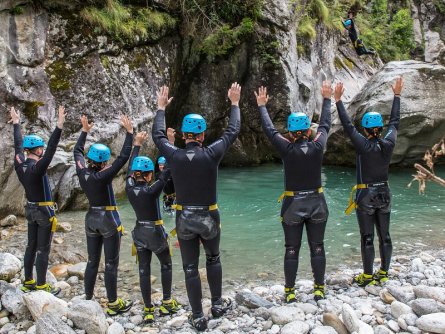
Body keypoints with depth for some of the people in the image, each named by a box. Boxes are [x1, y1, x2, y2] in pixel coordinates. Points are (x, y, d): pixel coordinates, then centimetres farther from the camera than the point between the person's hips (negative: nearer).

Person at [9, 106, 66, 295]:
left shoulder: (19, 165, -2)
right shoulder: (36, 169, -23)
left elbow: (18, 145, 12)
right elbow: (51, 151, -34)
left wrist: (16, 124, 26)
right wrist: (59, 127, -39)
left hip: (30, 209, 8)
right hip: (44, 211, -8)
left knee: (31, 247, 15)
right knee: (43, 250, -1)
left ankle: (28, 282, 22)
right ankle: (41, 286, 4)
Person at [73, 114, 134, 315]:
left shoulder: (82, 172, -3)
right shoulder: (103, 176, -20)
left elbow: (77, 151, 15)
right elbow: (123, 157, -23)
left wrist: (84, 131, 22)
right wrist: (129, 132, -18)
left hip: (91, 219, 7)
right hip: (108, 219, -7)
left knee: (92, 262, 15)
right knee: (111, 264, 0)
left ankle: (88, 299, 21)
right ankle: (113, 304, 6)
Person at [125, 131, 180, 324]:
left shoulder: (129, 188, -8)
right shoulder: (151, 190, -22)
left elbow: (130, 167, 6)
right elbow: (167, 172, -19)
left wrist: (137, 144, 16)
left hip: (140, 232, 5)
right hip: (155, 232, -4)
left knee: (144, 270, 7)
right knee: (166, 265, 16)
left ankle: (148, 310, 8)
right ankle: (166, 303, 20)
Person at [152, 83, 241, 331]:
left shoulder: (174, 156, -10)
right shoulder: (211, 155, -14)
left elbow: (158, 135, 10)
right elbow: (233, 131, 0)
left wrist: (162, 107, 23)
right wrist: (235, 103, 13)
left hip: (184, 218, 1)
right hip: (209, 217, 0)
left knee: (190, 268, 8)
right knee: (213, 259, 24)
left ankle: (198, 318, 13)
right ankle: (218, 304, 31)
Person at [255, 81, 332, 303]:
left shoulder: (287, 150, -13)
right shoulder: (317, 147, -9)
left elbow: (269, 129, -1)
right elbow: (325, 125, 7)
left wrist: (262, 106, 13)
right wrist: (327, 99, 20)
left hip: (292, 204, -1)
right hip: (316, 203, 1)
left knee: (292, 250, 7)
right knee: (317, 248, 11)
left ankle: (290, 292, 13)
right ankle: (319, 289, 18)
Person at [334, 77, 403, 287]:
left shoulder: (363, 145, -17)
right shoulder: (389, 143, -4)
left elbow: (347, 126, -15)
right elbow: (395, 121, 10)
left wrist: (338, 100, -11)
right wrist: (397, 95, 19)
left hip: (366, 196, -5)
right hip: (384, 194, 5)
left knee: (367, 238, 1)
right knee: (384, 235, 11)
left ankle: (368, 276, 8)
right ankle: (383, 273, 21)